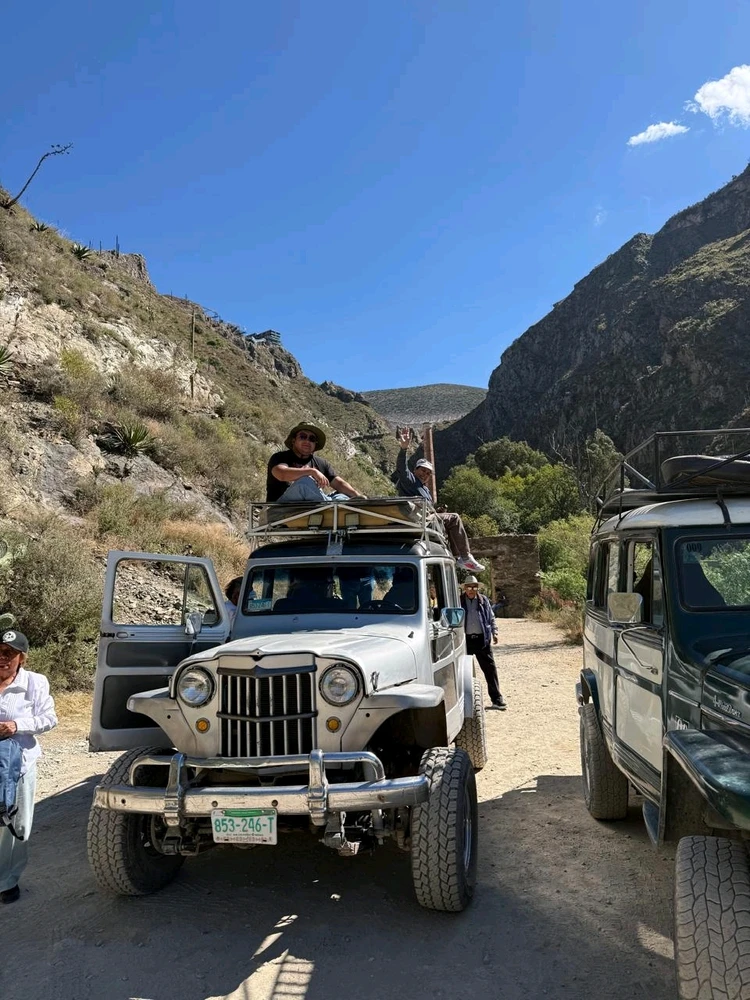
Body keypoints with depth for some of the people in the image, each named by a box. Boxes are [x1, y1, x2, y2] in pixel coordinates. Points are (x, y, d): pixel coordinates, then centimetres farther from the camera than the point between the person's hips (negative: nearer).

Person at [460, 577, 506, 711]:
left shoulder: (484, 601, 7)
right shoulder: (460, 601, 2)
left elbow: (491, 618, 13)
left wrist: (494, 632, 5)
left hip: (482, 639, 1)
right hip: (466, 639, -1)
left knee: (490, 668, 1)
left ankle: (496, 699, 6)